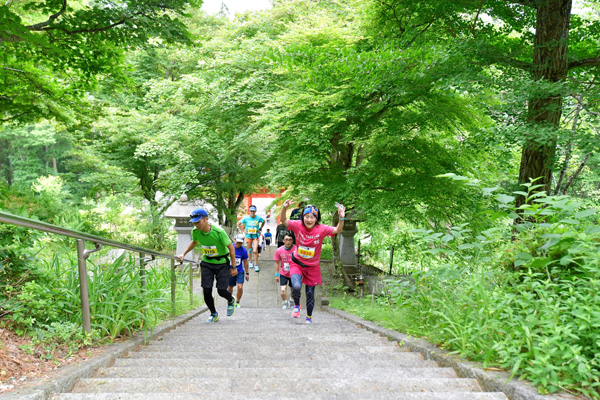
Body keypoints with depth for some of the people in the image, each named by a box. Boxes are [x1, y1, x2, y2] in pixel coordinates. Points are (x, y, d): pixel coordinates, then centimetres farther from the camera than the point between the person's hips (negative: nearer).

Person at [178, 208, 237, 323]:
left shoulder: (219, 232, -26)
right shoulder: (195, 231, -11)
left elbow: (231, 248, -15)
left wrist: (234, 267, -11)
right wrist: (183, 254, 13)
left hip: (222, 263, -4)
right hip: (207, 263, 4)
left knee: (221, 291, -4)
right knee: (206, 291, -4)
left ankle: (231, 301, 34)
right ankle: (214, 314, 20)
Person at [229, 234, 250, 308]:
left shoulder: (244, 250, -7)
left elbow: (245, 262, 4)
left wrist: (247, 273, 8)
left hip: (240, 272, 0)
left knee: (240, 287, -13)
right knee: (230, 288, 14)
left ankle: (237, 302, 9)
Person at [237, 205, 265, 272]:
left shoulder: (258, 218, -8)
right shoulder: (246, 218, -8)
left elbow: (263, 222, 14)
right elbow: (238, 223, 4)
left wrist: (260, 229, 7)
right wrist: (243, 230, -2)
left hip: (256, 236, -1)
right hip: (248, 235, 1)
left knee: (255, 251, -11)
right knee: (250, 250, 14)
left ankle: (256, 265, 0)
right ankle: (250, 262, 34)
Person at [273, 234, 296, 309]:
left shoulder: (296, 249, -17)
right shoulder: (279, 250, -11)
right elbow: (277, 262, 1)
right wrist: (276, 274, 2)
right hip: (283, 274, 0)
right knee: (283, 290, -12)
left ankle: (291, 302, 43)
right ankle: (285, 303, 15)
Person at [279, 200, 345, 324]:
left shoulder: (321, 229, -16)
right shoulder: (298, 225, -14)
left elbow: (337, 230, -26)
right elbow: (284, 221, -23)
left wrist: (341, 219, -45)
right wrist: (284, 208, -42)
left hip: (312, 267, 1)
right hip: (297, 263, 0)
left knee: (310, 293, 10)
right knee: (296, 286, -24)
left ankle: (309, 317, 37)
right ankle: (296, 305, 11)